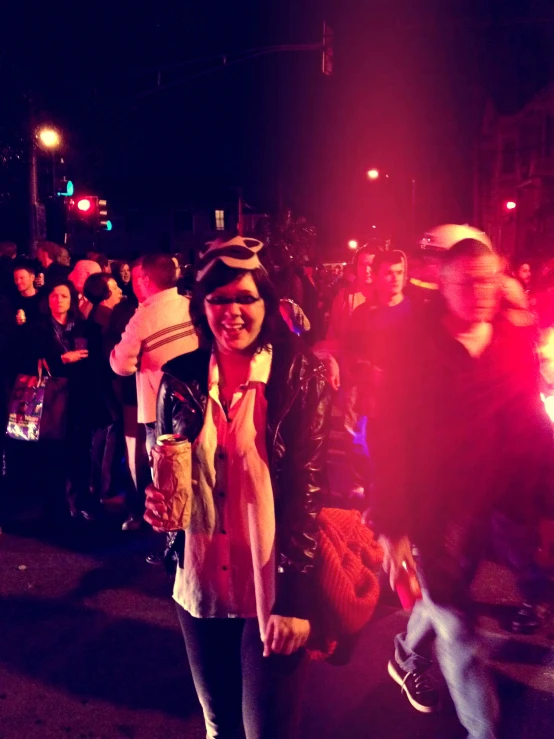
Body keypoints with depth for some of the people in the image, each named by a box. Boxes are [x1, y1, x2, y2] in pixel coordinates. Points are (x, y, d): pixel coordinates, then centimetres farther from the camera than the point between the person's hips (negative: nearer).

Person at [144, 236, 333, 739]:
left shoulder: (299, 375, -10)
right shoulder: (181, 378, 0)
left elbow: (309, 485, -12)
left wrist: (295, 596, -15)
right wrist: (156, 501, -11)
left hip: (273, 586, -3)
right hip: (202, 584, 4)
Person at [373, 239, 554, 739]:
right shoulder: (415, 351, -15)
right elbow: (390, 439, -13)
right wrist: (393, 524, -14)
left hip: (485, 505, 5)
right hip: (430, 506, -4)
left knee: (445, 598, 24)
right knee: (458, 630, 4)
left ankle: (408, 658, 54)